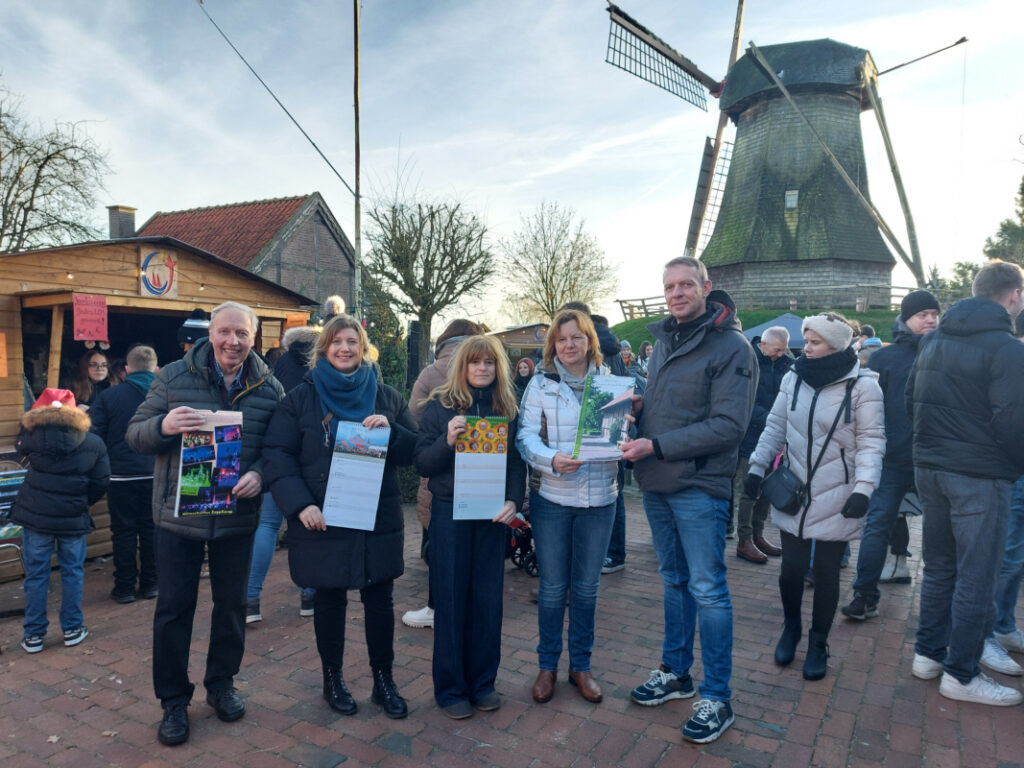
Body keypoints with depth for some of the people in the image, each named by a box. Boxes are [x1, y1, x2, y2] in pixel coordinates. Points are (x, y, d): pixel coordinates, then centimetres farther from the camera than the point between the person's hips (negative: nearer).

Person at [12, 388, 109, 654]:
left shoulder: (32, 435, -5)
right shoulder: (94, 443, -3)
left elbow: (20, 450, 17)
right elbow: (101, 482, -1)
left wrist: (30, 422, 26)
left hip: (34, 515, 0)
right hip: (73, 519, 0)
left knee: (36, 574, 9)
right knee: (72, 572, 12)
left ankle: (33, 635, 16)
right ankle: (72, 629, 19)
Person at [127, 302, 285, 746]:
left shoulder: (269, 389, -3)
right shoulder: (174, 377, -5)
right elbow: (136, 435, -3)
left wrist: (259, 473, -21)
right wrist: (163, 426, -25)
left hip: (237, 516, 1)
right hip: (178, 513, -1)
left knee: (232, 603, 13)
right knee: (174, 607, 7)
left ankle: (221, 684, 35)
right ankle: (173, 701, 25)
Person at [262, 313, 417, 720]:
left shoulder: (386, 397, 7)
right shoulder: (300, 398, 1)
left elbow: (413, 451, 6)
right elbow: (277, 454, -5)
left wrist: (390, 430, -15)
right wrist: (300, 504, -17)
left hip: (379, 519, 2)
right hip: (323, 519, -2)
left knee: (380, 600, 9)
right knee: (330, 600, 11)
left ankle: (384, 681, 27)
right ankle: (332, 678, 32)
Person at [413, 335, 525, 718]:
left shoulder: (508, 408, 6)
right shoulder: (440, 405, -2)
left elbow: (517, 463, 7)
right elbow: (421, 463, -3)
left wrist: (513, 502, -9)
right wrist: (446, 440, -21)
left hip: (491, 514, 2)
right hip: (449, 511, -2)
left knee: (488, 598, 9)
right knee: (450, 598, 5)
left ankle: (482, 682, 26)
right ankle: (450, 688, 20)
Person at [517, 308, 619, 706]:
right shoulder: (540, 384, 0)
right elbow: (525, 435, -8)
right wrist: (552, 460, -26)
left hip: (598, 498, 2)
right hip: (552, 498, -1)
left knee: (586, 587, 13)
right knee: (552, 587, 9)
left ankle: (581, 665, 30)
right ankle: (547, 665, 27)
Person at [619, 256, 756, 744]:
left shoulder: (730, 347, -12)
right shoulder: (663, 341, 13)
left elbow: (729, 425, -19)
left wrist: (657, 446, -22)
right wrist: (637, 407, -2)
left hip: (699, 488, -7)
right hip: (656, 484, 7)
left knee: (707, 588, 0)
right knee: (673, 580, 17)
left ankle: (717, 698, 15)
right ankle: (675, 673, 32)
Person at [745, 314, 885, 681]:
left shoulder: (862, 385, -9)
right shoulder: (794, 378, 1)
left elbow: (871, 441, -8)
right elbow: (775, 427, 8)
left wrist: (864, 487, -18)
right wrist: (757, 467, 4)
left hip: (836, 499, -2)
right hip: (793, 493, 3)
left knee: (826, 573, 8)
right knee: (791, 568, 6)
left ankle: (818, 644, 28)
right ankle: (791, 627, 33)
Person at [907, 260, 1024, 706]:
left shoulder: (932, 340, 9)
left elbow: (911, 397, 15)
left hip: (929, 467, 7)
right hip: (979, 476, -7)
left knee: (939, 566, 19)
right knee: (976, 577, 3)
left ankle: (928, 653, 28)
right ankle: (960, 674, 13)